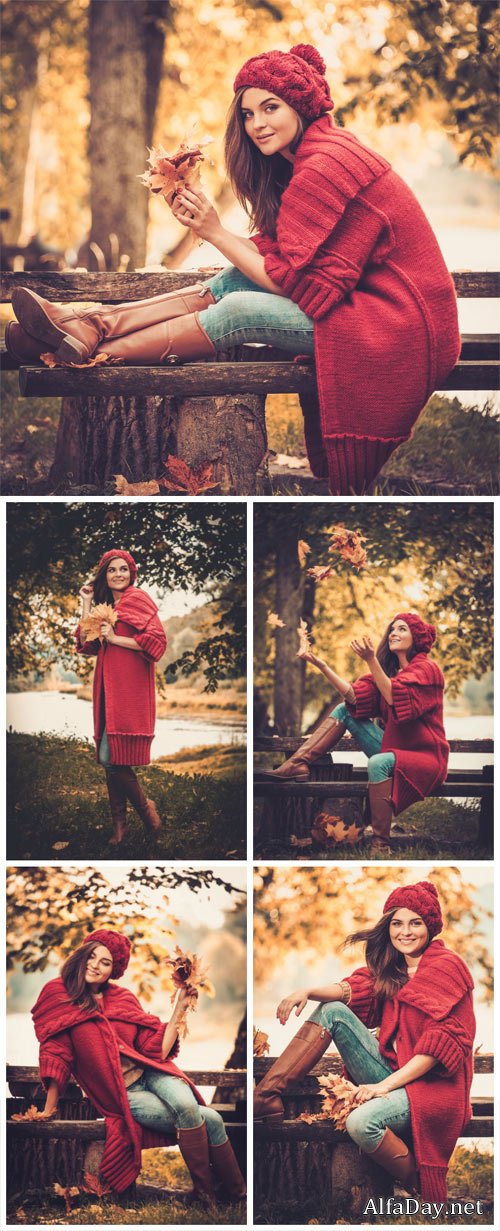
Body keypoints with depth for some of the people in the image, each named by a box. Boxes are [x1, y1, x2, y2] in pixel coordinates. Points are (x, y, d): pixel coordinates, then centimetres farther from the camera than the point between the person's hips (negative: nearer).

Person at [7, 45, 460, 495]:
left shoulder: (325, 166, -18)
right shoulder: (309, 159, 14)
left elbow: (289, 277, -18)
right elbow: (275, 256, 6)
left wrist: (216, 232, -11)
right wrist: (202, 222, -6)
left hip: (401, 326, -10)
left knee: (239, 310, -19)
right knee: (233, 282, -1)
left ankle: (94, 351, -11)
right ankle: (94, 323, -7)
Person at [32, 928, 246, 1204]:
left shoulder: (123, 998, 11)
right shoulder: (58, 995, -1)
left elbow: (158, 1049, 5)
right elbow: (55, 1052, -6)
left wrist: (179, 1008, 0)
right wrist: (49, 1109, -10)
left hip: (150, 1074, 4)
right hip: (120, 1093, -3)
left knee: (187, 1105, -32)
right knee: (209, 1119, -25)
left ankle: (238, 1196, -23)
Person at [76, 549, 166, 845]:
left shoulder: (137, 598, -3)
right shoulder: (107, 605, 19)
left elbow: (157, 639, -13)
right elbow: (86, 645, 11)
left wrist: (115, 638, -11)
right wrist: (87, 604, 9)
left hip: (129, 687, -8)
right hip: (108, 687, 8)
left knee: (111, 757, -13)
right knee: (110, 758, 5)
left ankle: (146, 806, 5)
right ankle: (119, 823, 10)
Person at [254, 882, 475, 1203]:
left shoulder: (447, 966, -9)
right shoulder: (391, 966, 15)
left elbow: (440, 1041, -17)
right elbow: (353, 989, -1)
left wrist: (386, 1085, -22)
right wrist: (308, 992, -22)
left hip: (432, 1081, -8)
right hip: (393, 1072, 8)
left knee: (362, 1121, -34)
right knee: (333, 1011, -4)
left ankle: (420, 1189, -13)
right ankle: (267, 1097, -11)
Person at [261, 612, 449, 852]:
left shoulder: (427, 669, -10)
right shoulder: (390, 668, 14)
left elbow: (393, 697, -28)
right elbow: (355, 696, -2)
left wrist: (371, 660, -36)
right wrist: (322, 666, -10)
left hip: (425, 758, -8)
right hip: (394, 748, 8)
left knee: (378, 762, -37)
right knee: (345, 710, 4)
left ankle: (380, 844, -37)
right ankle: (299, 764, -9)